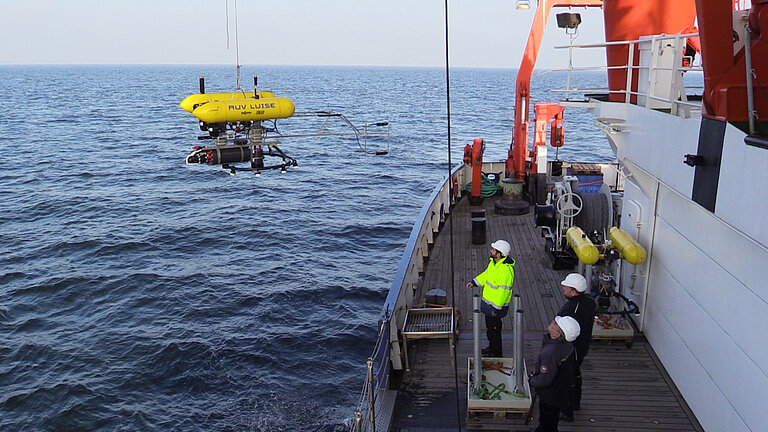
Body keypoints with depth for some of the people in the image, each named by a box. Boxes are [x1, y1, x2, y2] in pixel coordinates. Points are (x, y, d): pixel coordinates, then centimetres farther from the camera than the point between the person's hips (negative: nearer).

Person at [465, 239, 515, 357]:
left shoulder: (505, 269, -31)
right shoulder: (493, 262, -1)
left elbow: (504, 291, -28)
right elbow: (487, 274, 19)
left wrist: (496, 309, -24)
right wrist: (474, 283, 16)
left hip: (497, 305, -10)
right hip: (488, 302, 10)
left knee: (494, 328, 6)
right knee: (489, 326, 25)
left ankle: (496, 353, 24)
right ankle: (492, 347, 45)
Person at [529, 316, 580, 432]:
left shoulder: (550, 353, -40)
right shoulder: (567, 344, -12)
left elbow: (544, 380, -32)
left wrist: (531, 381, -10)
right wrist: (537, 371, 5)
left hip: (550, 398, -8)